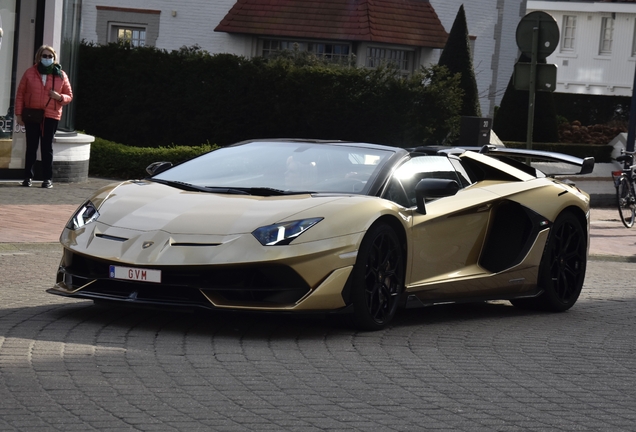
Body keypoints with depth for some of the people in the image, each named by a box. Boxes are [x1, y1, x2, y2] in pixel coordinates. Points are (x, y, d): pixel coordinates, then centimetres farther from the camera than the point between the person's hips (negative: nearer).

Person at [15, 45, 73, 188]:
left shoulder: (61, 75, 5)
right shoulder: (30, 73, 4)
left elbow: (69, 96, 11)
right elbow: (20, 94, 5)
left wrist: (59, 97, -12)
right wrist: (18, 114, -1)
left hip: (50, 117, 0)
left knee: (47, 148, 0)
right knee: (31, 147, 3)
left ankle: (47, 179, 1)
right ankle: (28, 177, 7)